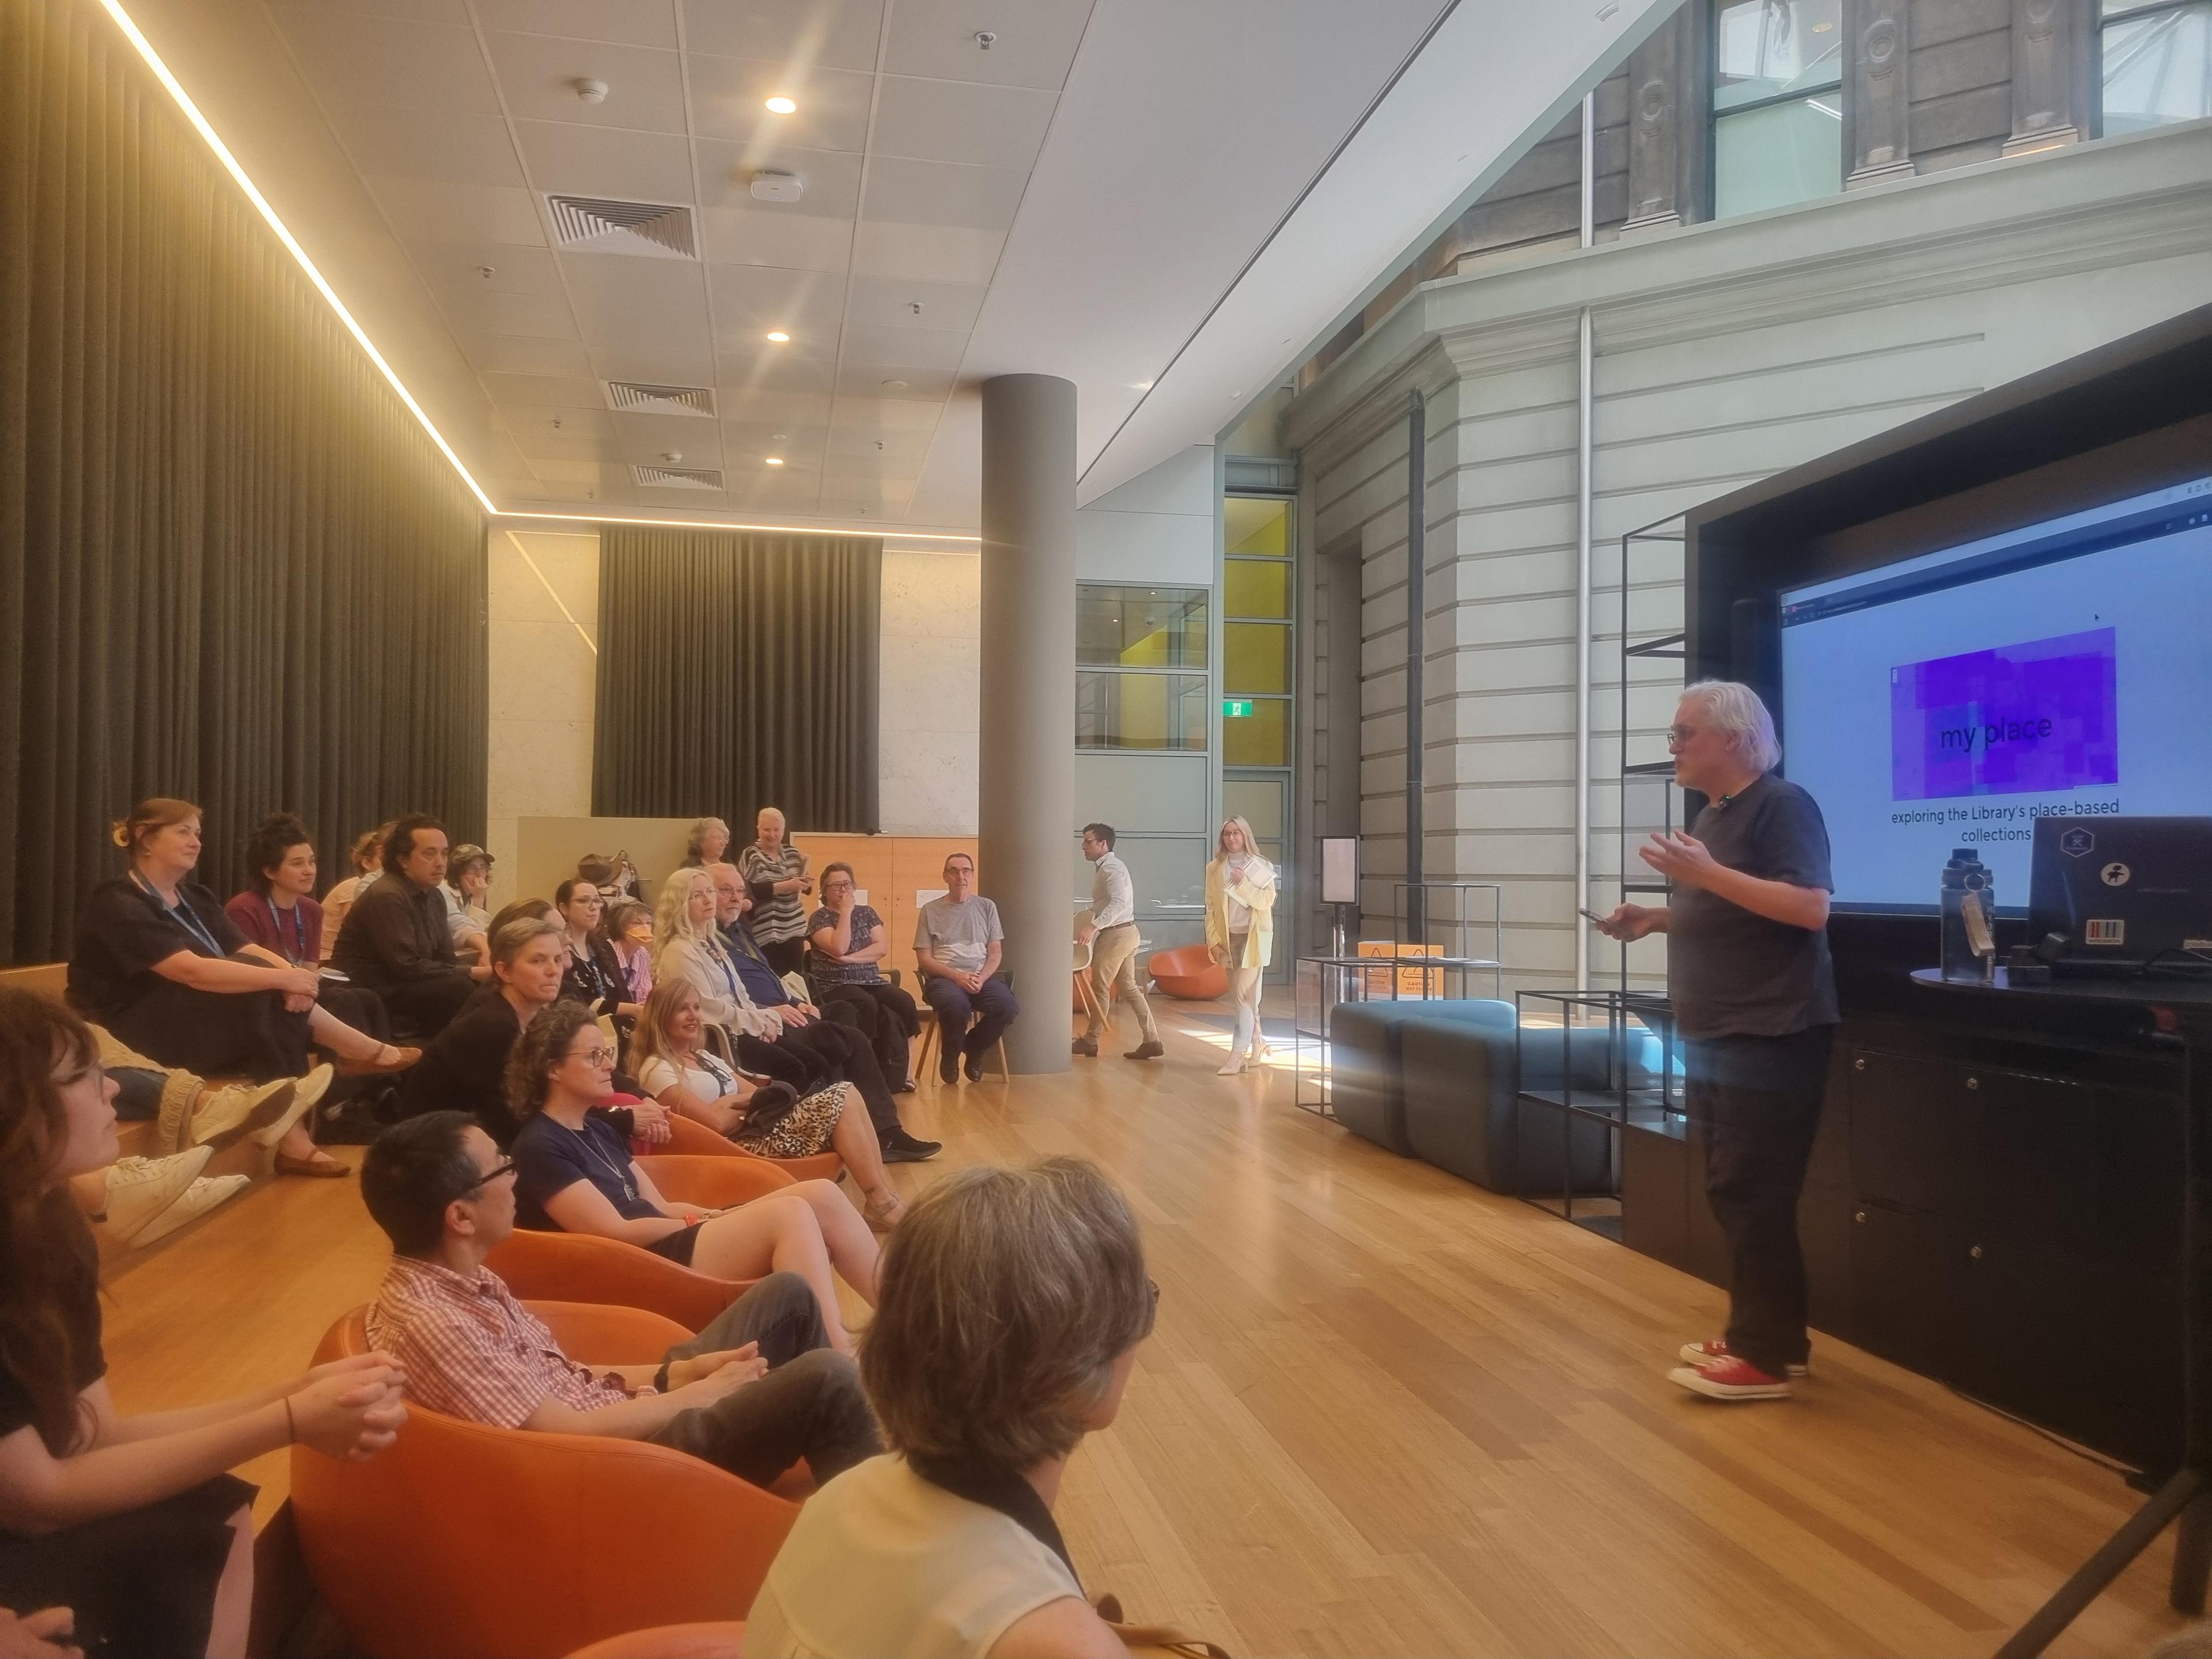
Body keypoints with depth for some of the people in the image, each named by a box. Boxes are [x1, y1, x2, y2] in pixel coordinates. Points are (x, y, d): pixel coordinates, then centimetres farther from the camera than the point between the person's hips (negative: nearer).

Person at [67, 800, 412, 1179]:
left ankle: (293, 1140, -26)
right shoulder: (116, 905, -15)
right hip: (137, 1037, -8)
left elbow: (250, 951, -1)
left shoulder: (194, 898, 13)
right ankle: (365, 1052, -13)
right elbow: (192, 971, -29)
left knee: (279, 1006, -21)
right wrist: (283, 979, -31)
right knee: (269, 1000, -28)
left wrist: (293, 975, -24)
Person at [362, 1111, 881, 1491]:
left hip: (618, 1414, 10)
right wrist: (709, 1392, -13)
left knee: (788, 1294, 10)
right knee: (825, 1378, -21)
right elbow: (570, 1433, -24)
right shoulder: (425, 1321, -25)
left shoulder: (458, 1279, 5)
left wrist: (679, 1373, 0)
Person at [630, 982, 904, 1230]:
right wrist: (750, 1103, 0)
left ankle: (884, 1196, -11)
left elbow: (756, 1093, 16)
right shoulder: (656, 1069, -7)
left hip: (755, 1129, 9)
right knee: (839, 1101, -19)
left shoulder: (703, 1056, 22)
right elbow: (717, 1122, -18)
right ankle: (880, 1203, -14)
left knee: (845, 1094, -10)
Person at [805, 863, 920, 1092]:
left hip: (871, 982, 4)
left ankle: (904, 1073, -23)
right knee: (867, 1006, -36)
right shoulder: (819, 918, 1)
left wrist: (850, 958, -12)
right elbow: (839, 948, -18)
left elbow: (883, 948, 0)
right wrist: (846, 912, -11)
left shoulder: (866, 912, 14)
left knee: (904, 1003, -25)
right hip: (835, 986, -4)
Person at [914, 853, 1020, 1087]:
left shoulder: (987, 907, 13)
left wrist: (982, 978, -11)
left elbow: (996, 952, 9)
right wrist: (956, 975, -14)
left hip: (981, 977, 3)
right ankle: (950, 1056, -5)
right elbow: (924, 959, 2)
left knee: (1008, 1007, -28)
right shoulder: (931, 910, 7)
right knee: (956, 1005, -38)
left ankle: (973, 1050, 3)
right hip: (943, 977, -2)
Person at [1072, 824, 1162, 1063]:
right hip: (1125, 933, 10)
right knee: (1129, 988, 9)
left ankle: (1090, 1042, 13)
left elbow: (1118, 903, -29)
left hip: (1116, 934, -10)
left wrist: (1094, 926, -36)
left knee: (1100, 987, 1)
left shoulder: (1111, 868, -16)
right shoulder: (1104, 868, 16)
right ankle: (1152, 1041, 7)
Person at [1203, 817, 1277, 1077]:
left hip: (1253, 938, -4)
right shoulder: (1215, 869, 7)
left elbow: (1266, 902, -9)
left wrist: (1242, 883, -17)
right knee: (1238, 995, 9)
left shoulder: (1261, 867, -1)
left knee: (1244, 994, -11)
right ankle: (1258, 1043, 25)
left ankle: (1238, 1054, -10)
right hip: (1228, 938, 4)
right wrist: (1214, 942, -1)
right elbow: (1210, 908, 6)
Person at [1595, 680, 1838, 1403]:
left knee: (1752, 1196, -5)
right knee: (1734, 1194, 13)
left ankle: (1767, 1356, 4)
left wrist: (1707, 872, -26)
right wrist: (1656, 917, 9)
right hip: (1718, 1040, 9)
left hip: (1770, 1039, -9)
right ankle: (1755, 1334, 23)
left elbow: (1809, 908, -23)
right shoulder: (1712, 815, 16)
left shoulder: (1782, 805, -12)